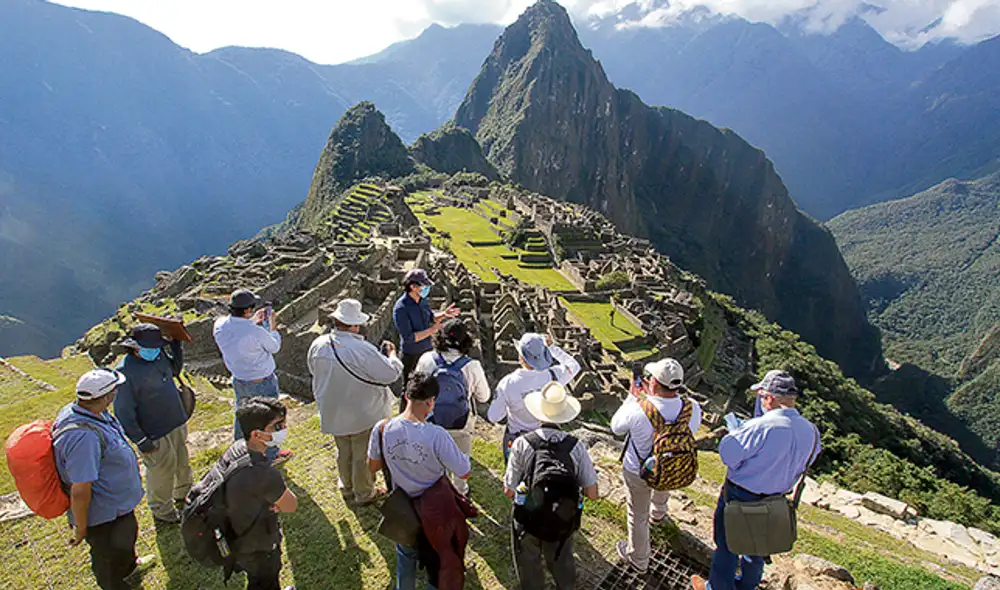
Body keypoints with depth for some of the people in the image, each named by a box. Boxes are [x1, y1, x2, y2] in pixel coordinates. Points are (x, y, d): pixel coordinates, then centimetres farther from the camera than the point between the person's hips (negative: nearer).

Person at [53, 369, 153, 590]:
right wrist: (80, 529, -21)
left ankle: (129, 564, 64)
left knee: (127, 536, 36)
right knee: (109, 560, 18)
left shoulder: (76, 410, -10)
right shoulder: (83, 436, -41)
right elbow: (80, 492, -34)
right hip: (103, 516, -10)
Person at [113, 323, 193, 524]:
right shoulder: (125, 372, -24)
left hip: (178, 424, 7)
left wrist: (176, 346, 2)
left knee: (182, 464, 24)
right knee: (162, 471, 12)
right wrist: (141, 441, -18)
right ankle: (162, 510, 36)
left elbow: (175, 369, 19)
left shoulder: (159, 355, -4)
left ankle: (184, 494, 49)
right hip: (156, 435, -7)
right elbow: (123, 412, -20)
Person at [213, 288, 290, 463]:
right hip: (262, 383, -6)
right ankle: (271, 454, 34)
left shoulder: (219, 326, -15)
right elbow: (274, 347, -13)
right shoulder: (256, 332, -33)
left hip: (238, 380, 6)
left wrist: (252, 321, 7)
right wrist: (272, 326, -1)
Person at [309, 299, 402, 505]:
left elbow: (314, 370, 7)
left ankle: (347, 488, 44)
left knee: (344, 452, 26)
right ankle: (364, 493, 33)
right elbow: (390, 374, -25)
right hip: (362, 413, -6)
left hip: (333, 412, 6)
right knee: (363, 454, 15)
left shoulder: (318, 345, -12)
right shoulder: (362, 350, -31)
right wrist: (391, 353, -7)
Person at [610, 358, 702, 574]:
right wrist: (654, 396, -4)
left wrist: (632, 397, -7)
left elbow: (616, 427, -15)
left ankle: (638, 559, 44)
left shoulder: (639, 410, -37)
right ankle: (658, 514, 72)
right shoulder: (692, 408, -27)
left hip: (638, 472, -4)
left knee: (637, 515, 21)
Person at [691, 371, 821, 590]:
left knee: (726, 547, 16)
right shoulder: (812, 431, -10)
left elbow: (727, 454, -26)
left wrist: (736, 430, -10)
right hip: (774, 499, 7)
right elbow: (800, 466, 6)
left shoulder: (762, 426, -33)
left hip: (739, 497, -6)